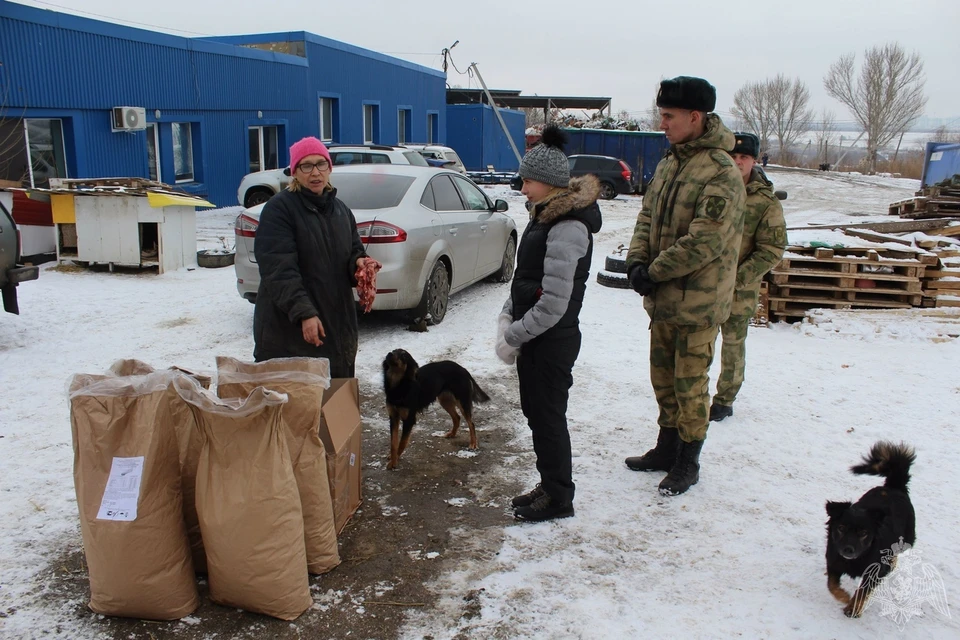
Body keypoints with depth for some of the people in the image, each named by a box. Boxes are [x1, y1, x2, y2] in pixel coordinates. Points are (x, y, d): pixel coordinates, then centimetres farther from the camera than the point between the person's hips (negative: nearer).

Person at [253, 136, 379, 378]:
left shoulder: (340, 209, 14)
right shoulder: (279, 208, -8)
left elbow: (353, 252, 20)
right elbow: (279, 270, -16)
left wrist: (359, 263, -4)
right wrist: (304, 312, -26)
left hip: (337, 324, 7)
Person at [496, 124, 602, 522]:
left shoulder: (568, 228, -22)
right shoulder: (545, 216, 9)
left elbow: (553, 304, -25)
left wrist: (512, 336, -15)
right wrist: (507, 317, 4)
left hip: (553, 341, -9)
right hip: (535, 338, 9)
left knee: (548, 417, 4)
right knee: (536, 412, 18)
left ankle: (559, 498, 21)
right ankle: (549, 486, 34)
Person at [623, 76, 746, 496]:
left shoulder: (720, 172, -18)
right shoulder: (668, 164, 9)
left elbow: (705, 242, -24)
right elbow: (648, 216, 11)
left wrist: (653, 272, -18)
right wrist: (637, 260, -6)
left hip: (698, 302, -8)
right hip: (663, 298, 8)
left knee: (690, 386, 4)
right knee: (663, 379, 19)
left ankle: (687, 464, 21)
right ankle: (666, 450, 36)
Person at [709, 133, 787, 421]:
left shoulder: (766, 202, -7)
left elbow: (772, 250, -9)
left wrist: (738, 277, -18)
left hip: (740, 289, -3)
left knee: (733, 344, 9)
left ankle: (724, 401, 24)